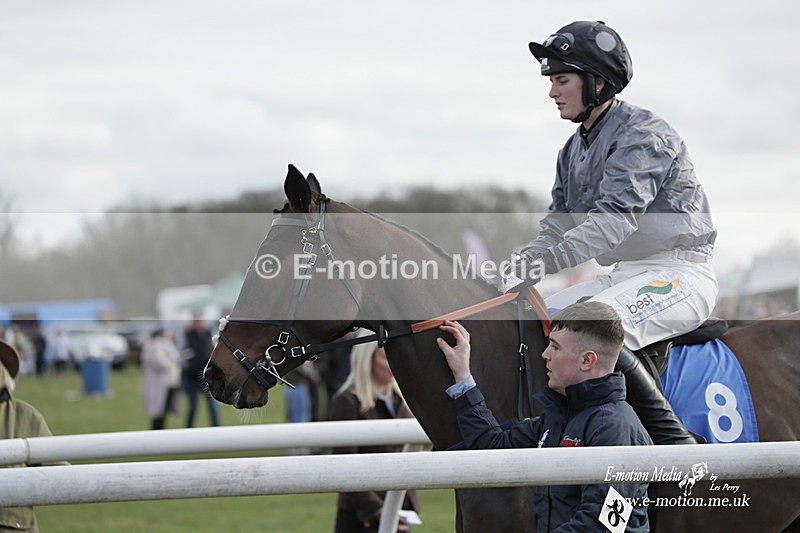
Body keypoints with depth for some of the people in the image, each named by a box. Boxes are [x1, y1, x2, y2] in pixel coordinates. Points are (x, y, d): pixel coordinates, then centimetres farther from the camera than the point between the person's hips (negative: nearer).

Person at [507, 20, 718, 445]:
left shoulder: (642, 134, -15)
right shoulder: (574, 150, 13)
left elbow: (616, 218, -28)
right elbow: (556, 227, 12)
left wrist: (548, 261, -38)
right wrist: (520, 265, -8)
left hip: (679, 273, -10)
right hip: (626, 275, 10)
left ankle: (673, 442, -28)